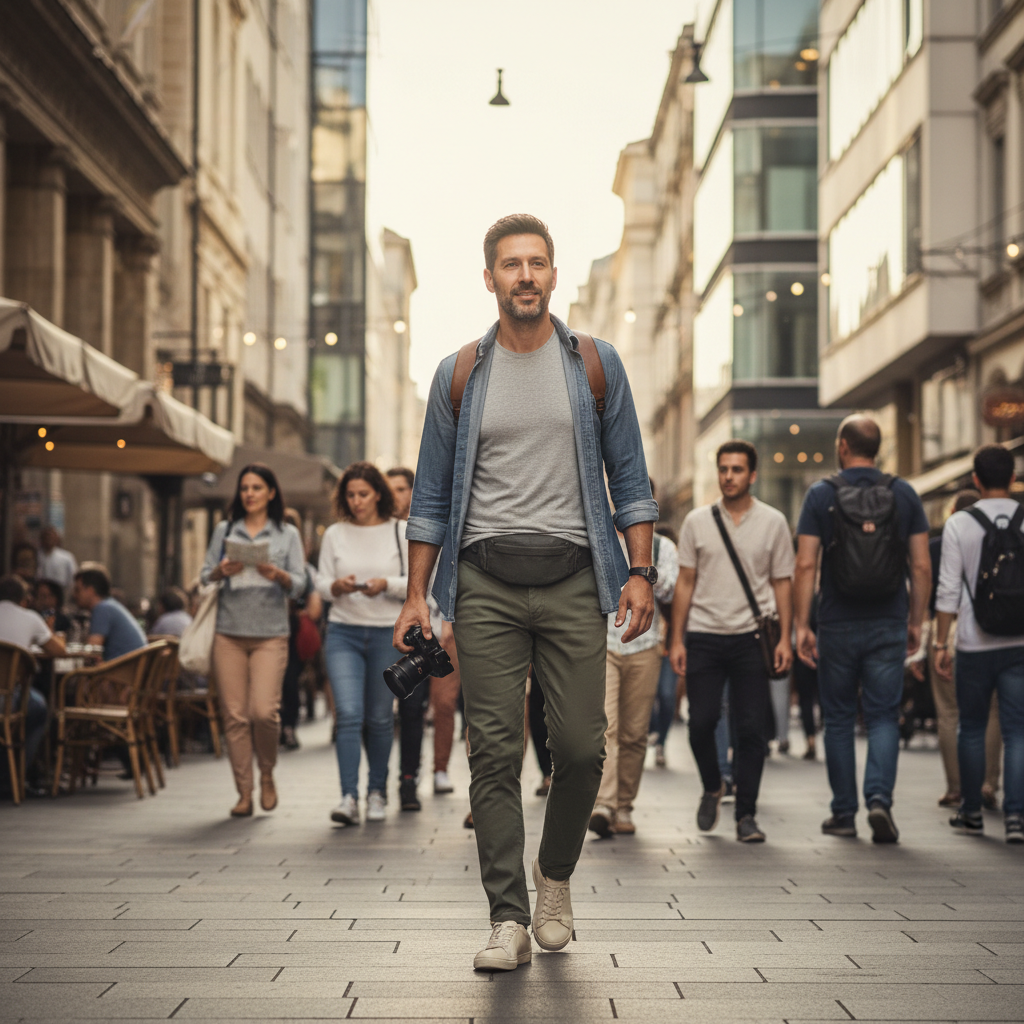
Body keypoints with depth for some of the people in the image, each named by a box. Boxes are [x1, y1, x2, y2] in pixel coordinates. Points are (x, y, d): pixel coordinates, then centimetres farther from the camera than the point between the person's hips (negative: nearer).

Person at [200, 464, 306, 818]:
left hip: (270, 634, -2)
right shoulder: (224, 530, 12)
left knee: (263, 710, -14)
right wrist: (221, 571, -12)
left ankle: (267, 775, 12)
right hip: (229, 632, 2)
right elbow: (204, 577, 10)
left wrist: (279, 575, -17)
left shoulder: (287, 534, 9)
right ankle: (244, 792, 6)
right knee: (234, 714, -2)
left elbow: (300, 585, 3)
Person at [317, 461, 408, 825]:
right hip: (343, 632, 0)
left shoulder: (400, 532, 3)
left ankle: (377, 791, 23)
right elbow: (320, 583, 9)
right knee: (348, 713, -13)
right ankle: (349, 798, -16)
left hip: (389, 634, 0)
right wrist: (336, 587, -14)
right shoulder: (334, 535, 7)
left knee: (380, 717, 7)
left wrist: (387, 584, -17)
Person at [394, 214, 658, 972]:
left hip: (571, 576, 0)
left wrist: (641, 572, -3)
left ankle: (555, 874, 24)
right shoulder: (460, 375, 8)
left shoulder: (595, 364, 7)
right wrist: (417, 593, 3)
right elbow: (433, 495, 11)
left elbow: (630, 477, 8)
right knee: (495, 752, -4)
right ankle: (509, 920, 0)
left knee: (580, 746, -3)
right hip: (486, 580, 0)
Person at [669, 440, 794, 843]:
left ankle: (746, 814, 6)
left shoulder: (773, 522, 5)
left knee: (751, 730, -3)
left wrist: (785, 638, -2)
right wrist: (676, 639, 3)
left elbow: (782, 583, 7)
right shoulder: (697, 521, 6)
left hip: (752, 637, -1)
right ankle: (712, 788, 22)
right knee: (701, 722, -5)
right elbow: (685, 582, 8)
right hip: (704, 635, 1)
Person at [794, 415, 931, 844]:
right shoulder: (904, 494, 3)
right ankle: (879, 799, -15)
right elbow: (921, 566, 1)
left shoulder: (821, 495, -3)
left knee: (839, 719, 10)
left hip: (838, 626, -1)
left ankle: (844, 814, 14)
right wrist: (915, 622, 10)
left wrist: (801, 625, -5)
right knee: (883, 717, 5)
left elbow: (806, 565, -8)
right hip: (888, 626, 1)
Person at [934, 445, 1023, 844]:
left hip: (975, 646, -1)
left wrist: (940, 642, 0)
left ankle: (971, 812, 21)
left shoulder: (959, 524, -5)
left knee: (971, 729, 13)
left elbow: (948, 591, -6)